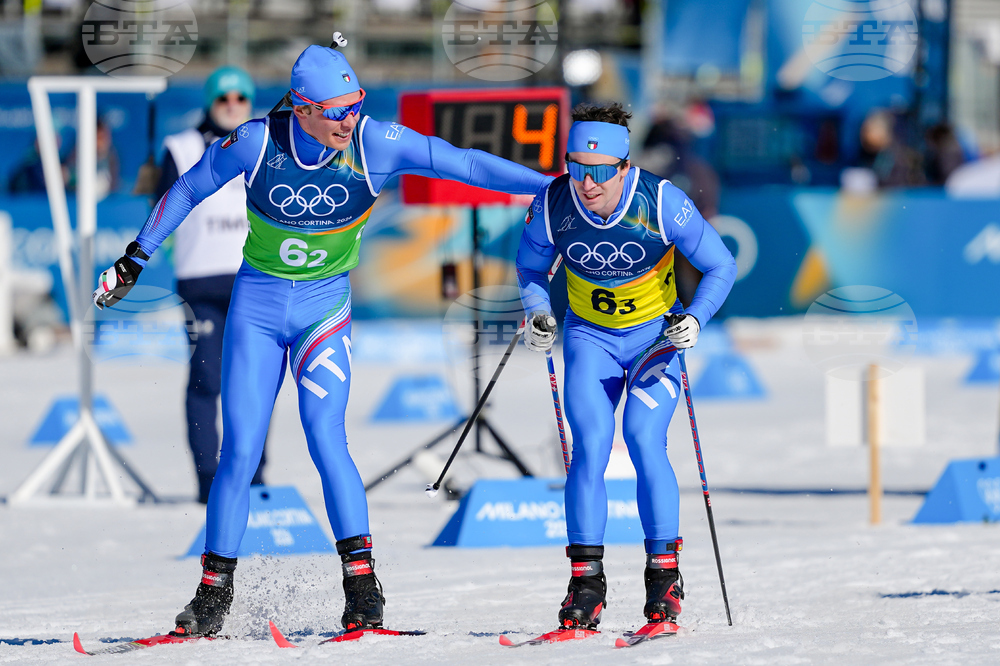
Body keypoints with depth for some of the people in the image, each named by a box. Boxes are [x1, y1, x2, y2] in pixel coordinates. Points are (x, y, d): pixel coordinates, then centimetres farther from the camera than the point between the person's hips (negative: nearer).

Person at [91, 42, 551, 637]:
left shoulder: (375, 143, -17)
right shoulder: (256, 143, -17)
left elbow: (464, 164, -13)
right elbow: (189, 190, -1)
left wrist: (550, 185, -15)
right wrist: (134, 260, 5)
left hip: (325, 304, -1)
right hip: (257, 303, 1)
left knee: (325, 436, -18)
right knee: (240, 453, -2)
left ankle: (362, 586, -14)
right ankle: (214, 593, 9)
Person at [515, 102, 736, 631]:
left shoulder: (660, 202, -24)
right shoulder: (552, 205, -17)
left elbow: (719, 267, -11)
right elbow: (530, 266, 4)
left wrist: (694, 318, -26)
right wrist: (536, 312, -13)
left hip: (654, 333, -2)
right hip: (590, 335, 2)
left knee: (644, 441, -18)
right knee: (590, 445, -15)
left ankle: (664, 575, -6)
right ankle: (586, 581, -9)